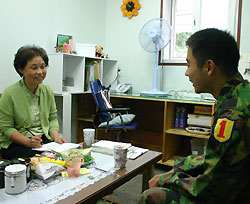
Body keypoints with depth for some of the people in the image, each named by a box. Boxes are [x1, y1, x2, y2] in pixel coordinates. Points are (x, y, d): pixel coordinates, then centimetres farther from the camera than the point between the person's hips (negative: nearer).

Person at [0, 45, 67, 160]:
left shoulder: (48, 91, 6)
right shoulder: (9, 94, -10)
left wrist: (56, 136, -8)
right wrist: (29, 142, -22)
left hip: (44, 139, 5)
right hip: (15, 143, -4)